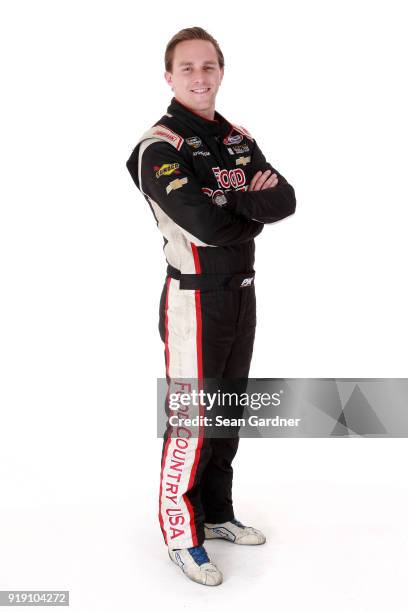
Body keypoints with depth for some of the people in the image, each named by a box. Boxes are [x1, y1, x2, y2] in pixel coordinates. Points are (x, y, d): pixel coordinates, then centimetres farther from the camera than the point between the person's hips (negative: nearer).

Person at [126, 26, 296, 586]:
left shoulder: (239, 138, 10)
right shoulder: (158, 146, -13)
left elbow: (285, 199, -2)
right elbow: (205, 224, -26)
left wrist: (238, 201, -19)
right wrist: (256, 205, -9)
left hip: (243, 292, 8)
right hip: (195, 299, -7)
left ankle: (217, 513, 35)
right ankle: (181, 535, 18)